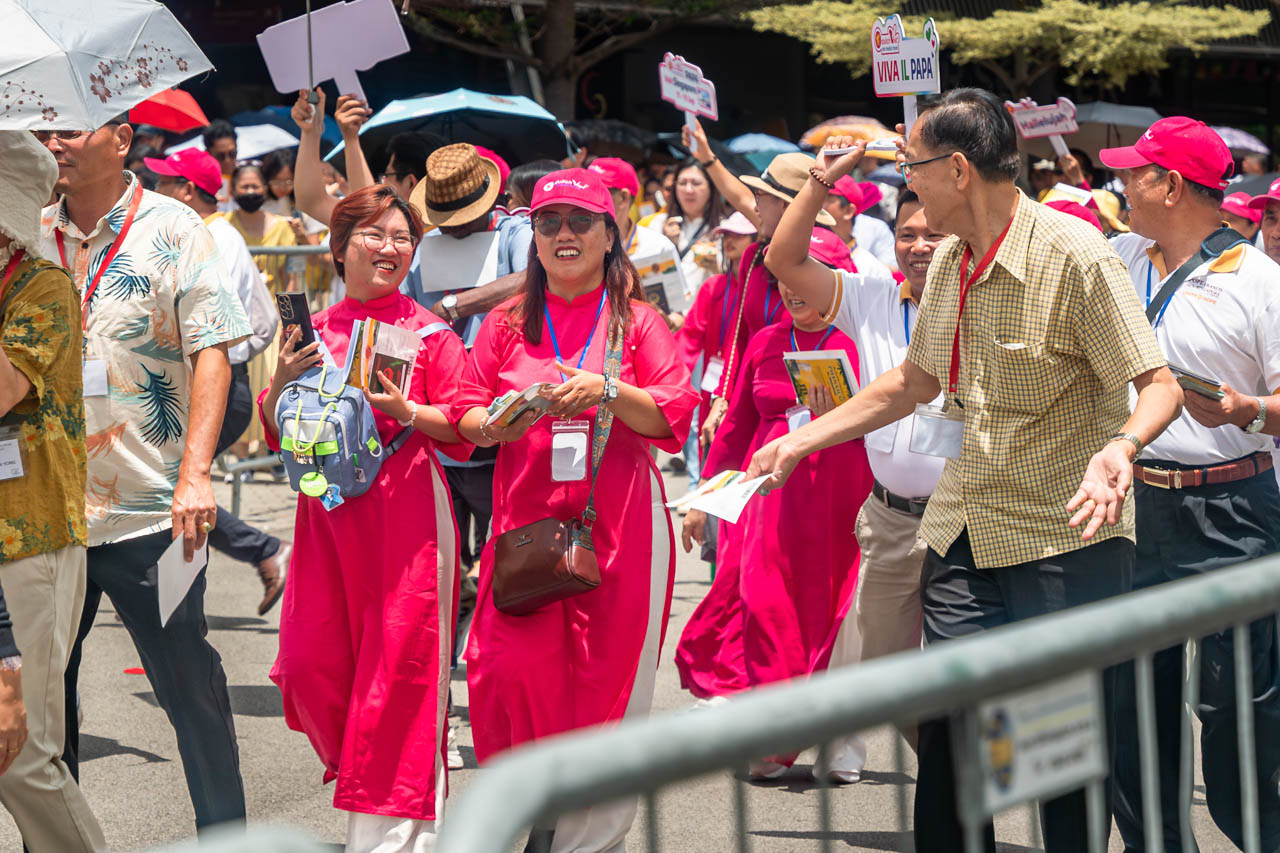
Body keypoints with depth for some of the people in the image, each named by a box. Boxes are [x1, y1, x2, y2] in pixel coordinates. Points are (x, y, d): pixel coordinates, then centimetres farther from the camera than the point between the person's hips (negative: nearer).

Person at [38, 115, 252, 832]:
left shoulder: (173, 229, -3)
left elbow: (212, 356, -8)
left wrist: (195, 474, -18)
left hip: (151, 508, -4)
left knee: (191, 686, 2)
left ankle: (226, 832, 15)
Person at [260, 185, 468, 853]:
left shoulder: (428, 333, 1)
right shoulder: (311, 332, 12)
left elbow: (463, 428, -3)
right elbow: (276, 429, 15)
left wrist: (403, 410, -19)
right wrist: (285, 383, -4)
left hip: (405, 511, -4)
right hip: (326, 510, 4)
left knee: (398, 668, -6)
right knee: (311, 664, 1)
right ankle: (366, 772, 26)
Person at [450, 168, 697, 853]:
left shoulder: (638, 321, 6)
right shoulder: (507, 323, 12)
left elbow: (674, 416, -2)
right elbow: (464, 417, 10)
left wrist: (607, 392, -17)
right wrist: (497, 424, -12)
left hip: (618, 525, -2)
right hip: (525, 519, 2)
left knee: (609, 674, -2)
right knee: (513, 667, -9)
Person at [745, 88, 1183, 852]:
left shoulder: (1075, 256, -15)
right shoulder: (951, 260, 9)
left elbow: (1160, 385, -16)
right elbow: (914, 383, 21)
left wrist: (1120, 448, -37)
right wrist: (801, 441, 19)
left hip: (1065, 540, -7)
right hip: (966, 532, 7)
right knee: (946, 739, 6)